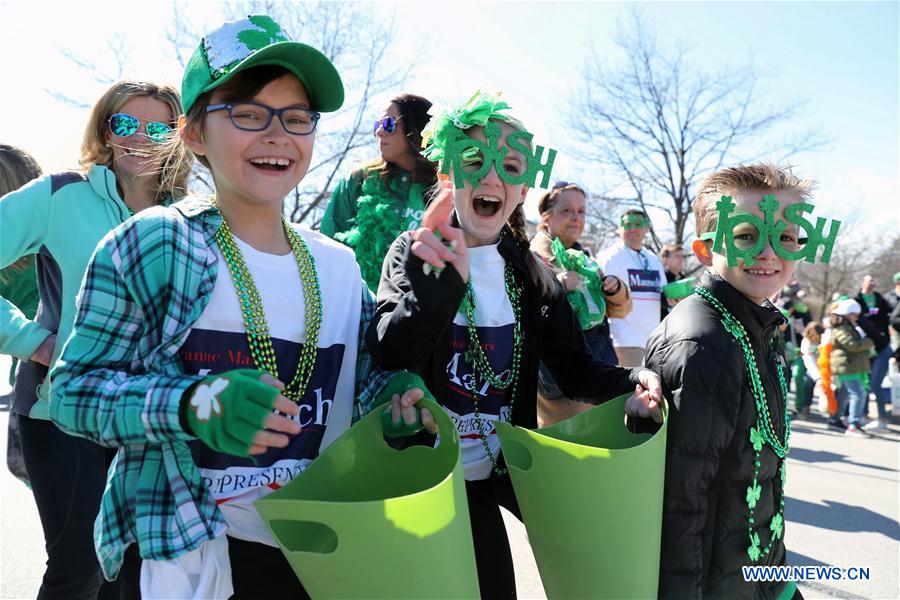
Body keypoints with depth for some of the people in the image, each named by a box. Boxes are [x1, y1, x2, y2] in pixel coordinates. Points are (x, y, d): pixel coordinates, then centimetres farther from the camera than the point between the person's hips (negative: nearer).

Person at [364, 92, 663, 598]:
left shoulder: (531, 273, 0)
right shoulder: (416, 252, -10)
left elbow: (574, 367, -1)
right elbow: (387, 358, -23)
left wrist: (629, 383, -22)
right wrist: (446, 277, -36)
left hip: (511, 464, 3)